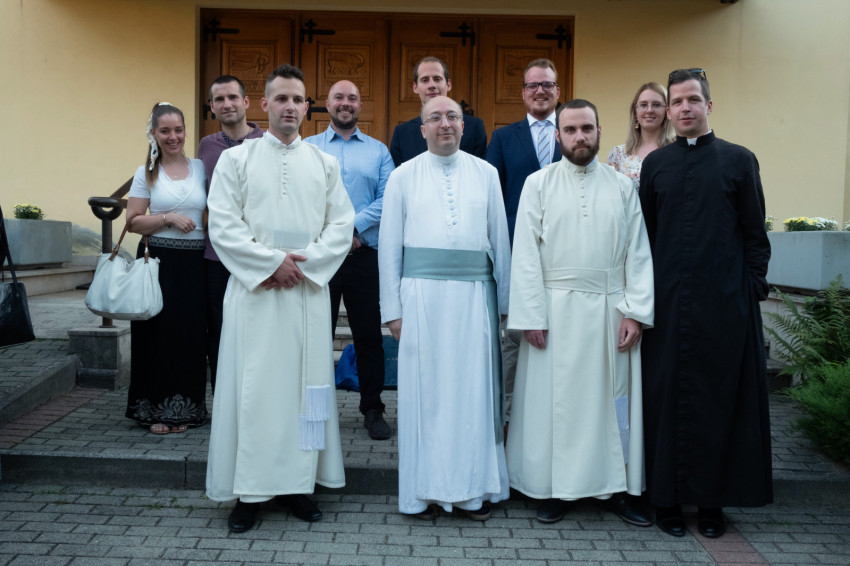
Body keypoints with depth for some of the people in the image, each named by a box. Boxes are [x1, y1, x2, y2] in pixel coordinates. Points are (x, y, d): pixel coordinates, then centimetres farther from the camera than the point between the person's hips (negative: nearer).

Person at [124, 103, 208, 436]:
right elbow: (133, 222, 0)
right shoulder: (146, 173, 5)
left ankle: (183, 410, 16)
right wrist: (168, 218, -11)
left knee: (191, 334, 2)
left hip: (194, 263, 1)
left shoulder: (200, 168, 9)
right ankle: (155, 410, 14)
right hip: (158, 261, -1)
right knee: (158, 333, 0)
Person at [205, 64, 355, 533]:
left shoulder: (325, 164, 11)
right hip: (254, 290, -2)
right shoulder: (236, 159, 6)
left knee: (303, 382, 4)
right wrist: (272, 262, -12)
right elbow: (222, 225, -3)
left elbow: (341, 226, 5)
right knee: (252, 385, -1)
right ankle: (249, 490, 9)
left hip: (309, 291, 2)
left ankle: (296, 483, 14)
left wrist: (304, 264, -9)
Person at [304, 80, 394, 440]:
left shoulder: (378, 151, 11)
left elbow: (388, 199, 0)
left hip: (365, 256, 0)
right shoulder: (307, 148, 10)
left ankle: (373, 410, 17)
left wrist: (353, 226, -13)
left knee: (369, 335, 4)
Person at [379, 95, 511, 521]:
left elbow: (500, 240, 11)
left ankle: (475, 489, 16)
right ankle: (426, 489, 13)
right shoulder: (404, 176, 7)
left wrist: (505, 301, 7)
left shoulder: (485, 174, 11)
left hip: (474, 296, 1)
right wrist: (392, 308, 0)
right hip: (422, 294, -1)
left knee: (475, 389, 4)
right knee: (424, 391, 2)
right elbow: (390, 245, 6)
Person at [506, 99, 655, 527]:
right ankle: (553, 489, 15)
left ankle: (616, 487, 19)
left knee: (613, 395, 6)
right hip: (555, 309, -1)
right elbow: (526, 254, -1)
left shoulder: (622, 186, 8)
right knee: (554, 398, 3)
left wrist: (635, 310, -4)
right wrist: (531, 316, -8)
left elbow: (638, 252, 5)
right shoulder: (539, 184, 3)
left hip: (610, 310, 2)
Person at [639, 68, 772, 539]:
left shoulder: (739, 160, 4)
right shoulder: (655, 164, 8)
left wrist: (753, 287, -2)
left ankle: (712, 498, 18)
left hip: (725, 302, -1)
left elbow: (755, 233, 5)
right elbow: (645, 232, 9)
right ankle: (667, 495, 17)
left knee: (720, 394, 4)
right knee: (666, 394, 5)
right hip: (667, 300, 1)